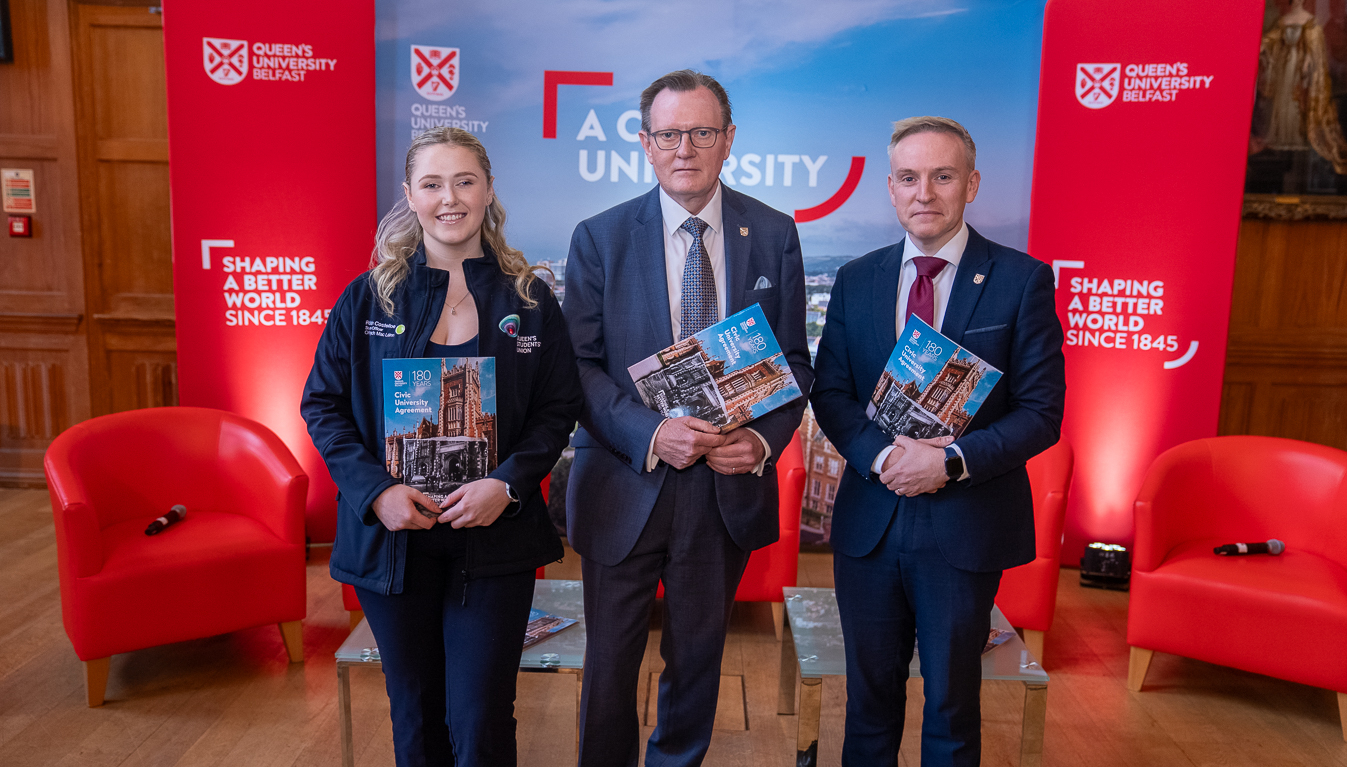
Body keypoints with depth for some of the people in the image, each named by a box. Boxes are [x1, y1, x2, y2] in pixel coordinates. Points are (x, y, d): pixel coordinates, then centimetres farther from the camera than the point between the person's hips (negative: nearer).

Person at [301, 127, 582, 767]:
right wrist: (376, 490, -12)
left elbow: (558, 408, 1)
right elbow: (322, 403, 2)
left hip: (494, 540, -1)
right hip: (391, 535, 1)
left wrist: (507, 484, -15)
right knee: (416, 715, 16)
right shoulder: (369, 296, 1)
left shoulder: (528, 299, 1)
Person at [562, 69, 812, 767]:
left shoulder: (774, 235, 1)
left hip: (729, 487, 2)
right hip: (624, 487, -1)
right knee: (611, 657, 14)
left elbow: (794, 361, 4)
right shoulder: (599, 238, -4)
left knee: (698, 653, 19)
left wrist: (763, 440, -14)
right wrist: (649, 434, -21)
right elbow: (578, 365, -6)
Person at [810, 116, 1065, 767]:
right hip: (868, 520, 3)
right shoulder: (856, 280, 5)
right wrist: (880, 454, -14)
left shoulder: (1023, 280, -5)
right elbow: (829, 392, 4)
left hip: (966, 527, -2)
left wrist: (952, 461, -20)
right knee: (869, 696, 18)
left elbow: (1041, 412, -7)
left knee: (951, 702, 14)